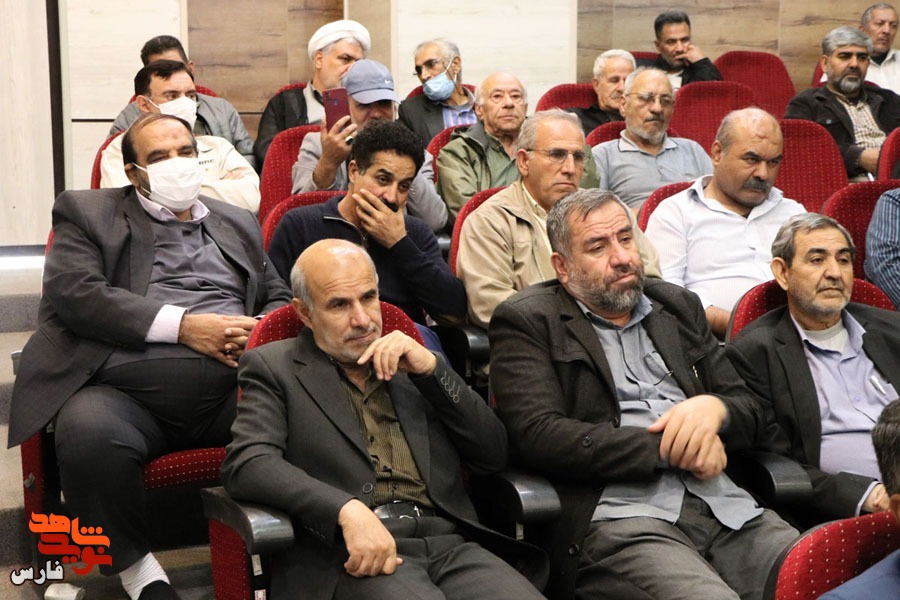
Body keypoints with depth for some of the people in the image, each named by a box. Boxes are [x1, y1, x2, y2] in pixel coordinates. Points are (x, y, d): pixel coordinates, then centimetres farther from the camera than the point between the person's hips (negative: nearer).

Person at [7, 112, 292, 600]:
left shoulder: (237, 224, 28)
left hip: (232, 388, 3)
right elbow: (75, 292, -2)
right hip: (129, 390, -2)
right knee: (87, 432, -37)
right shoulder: (85, 213, 14)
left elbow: (278, 298, 26)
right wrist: (182, 325, -10)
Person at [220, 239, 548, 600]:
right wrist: (348, 510, -21)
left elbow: (493, 456, 14)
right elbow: (246, 464, -7)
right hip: (356, 556, -4)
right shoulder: (274, 368, 10)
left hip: (449, 542, 4)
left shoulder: (409, 361, 20)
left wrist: (431, 368, 2)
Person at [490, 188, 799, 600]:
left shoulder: (678, 307, 24)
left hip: (723, 502, 6)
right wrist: (669, 448, -8)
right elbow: (538, 434, -9)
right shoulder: (526, 322, 7)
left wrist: (713, 407, -4)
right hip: (616, 515, -5)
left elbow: (751, 413, 21)